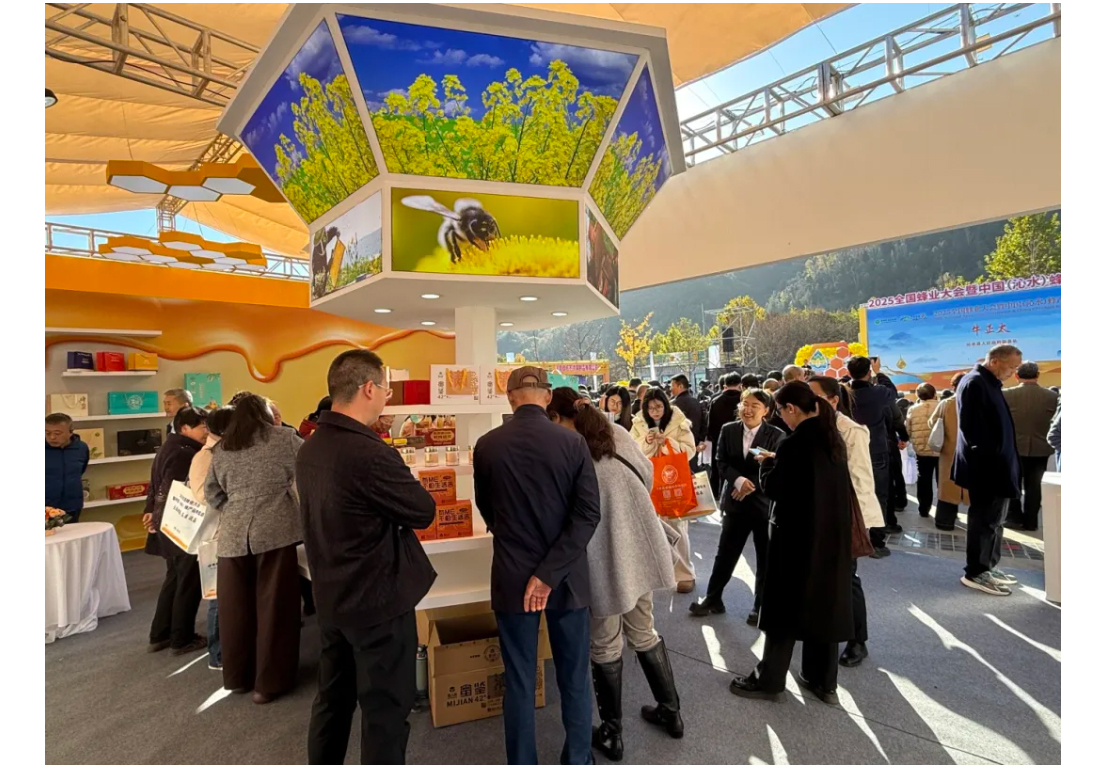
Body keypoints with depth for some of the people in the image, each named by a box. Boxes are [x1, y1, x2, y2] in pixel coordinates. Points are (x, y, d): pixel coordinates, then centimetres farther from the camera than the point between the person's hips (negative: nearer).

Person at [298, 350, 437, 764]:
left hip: (331, 596, 9)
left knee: (332, 699, 24)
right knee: (385, 708, 9)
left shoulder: (310, 449, 1)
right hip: (378, 599, -8)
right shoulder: (370, 452, -28)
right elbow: (424, 511, -17)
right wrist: (404, 484, 0)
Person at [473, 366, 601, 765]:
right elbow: (588, 513, -16)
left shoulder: (487, 445, -7)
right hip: (566, 577, 0)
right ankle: (577, 763, 35)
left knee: (519, 682, 15)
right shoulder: (573, 443, -11)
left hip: (512, 577, 0)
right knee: (574, 680, 18)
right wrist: (549, 572, -14)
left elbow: (486, 511, 6)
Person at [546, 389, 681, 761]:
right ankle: (671, 712, 41)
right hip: (639, 549, 6)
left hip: (603, 560, -6)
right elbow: (648, 474, 14)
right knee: (644, 633, 25)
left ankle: (611, 734, 32)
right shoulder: (617, 433, 2)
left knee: (605, 646, 14)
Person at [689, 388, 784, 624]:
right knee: (725, 553, 12)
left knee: (766, 558, 12)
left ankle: (762, 606, 29)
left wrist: (752, 485, -20)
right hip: (735, 501, 2)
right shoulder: (728, 430, 1)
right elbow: (721, 462, -2)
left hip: (766, 502, -2)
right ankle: (713, 599, 26)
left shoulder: (776, 435, -8)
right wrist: (739, 480, -18)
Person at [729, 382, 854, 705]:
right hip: (831, 533, 8)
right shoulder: (833, 440, 4)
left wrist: (768, 463, 3)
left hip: (798, 536, -7)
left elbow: (773, 488, -14)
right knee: (825, 602, 16)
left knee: (786, 605, 4)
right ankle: (824, 681, 29)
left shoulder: (793, 444, -20)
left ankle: (769, 680, 18)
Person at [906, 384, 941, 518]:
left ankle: (924, 510, 14)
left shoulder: (913, 409, -5)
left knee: (924, 481, 11)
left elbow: (907, 431, 1)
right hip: (941, 450, 0)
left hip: (921, 450, 1)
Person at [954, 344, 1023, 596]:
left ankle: (986, 567, 27)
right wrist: (987, 459, -21)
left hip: (995, 465, 10)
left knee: (992, 519, 16)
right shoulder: (975, 383, -17)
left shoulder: (989, 383, 14)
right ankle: (975, 573, 8)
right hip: (985, 466, -10)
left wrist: (1001, 461, 14)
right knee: (985, 519, -2)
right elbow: (972, 427, -24)